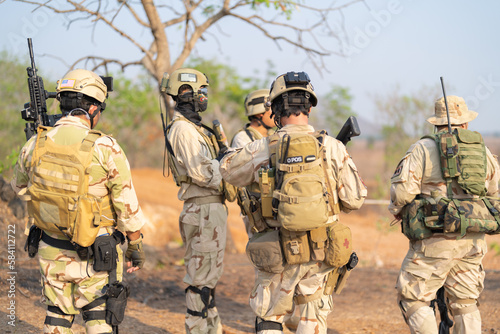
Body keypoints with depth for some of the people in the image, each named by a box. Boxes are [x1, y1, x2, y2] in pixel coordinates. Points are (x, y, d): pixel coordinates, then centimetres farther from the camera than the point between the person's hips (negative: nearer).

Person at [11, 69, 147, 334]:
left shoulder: (35, 145, -6)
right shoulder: (106, 149, -17)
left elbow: (20, 187, 14)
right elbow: (127, 206, -10)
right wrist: (136, 246, 2)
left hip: (51, 251, 4)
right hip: (95, 254, -3)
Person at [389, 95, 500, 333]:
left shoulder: (423, 149, -4)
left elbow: (402, 190, -12)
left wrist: (397, 210, 9)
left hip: (435, 242, -5)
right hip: (473, 241, 5)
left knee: (412, 299, 3)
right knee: (465, 304, 13)